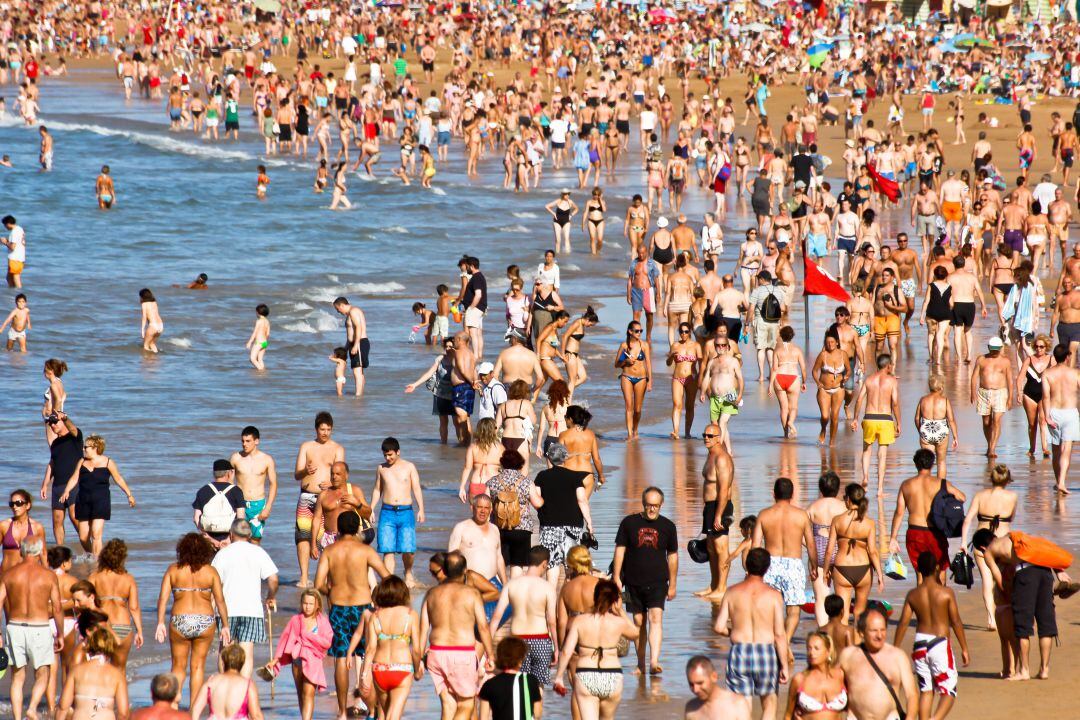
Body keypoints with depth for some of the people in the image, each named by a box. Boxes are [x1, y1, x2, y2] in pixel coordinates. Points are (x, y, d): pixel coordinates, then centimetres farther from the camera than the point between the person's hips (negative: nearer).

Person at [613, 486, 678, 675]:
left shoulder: (668, 526, 4)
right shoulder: (629, 523, 2)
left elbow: (672, 556, 11)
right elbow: (620, 551, 4)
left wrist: (673, 585, 12)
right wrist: (616, 578, -1)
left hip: (658, 582, -1)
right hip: (634, 582, 1)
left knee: (656, 618, -17)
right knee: (639, 622, 7)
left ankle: (654, 662, -26)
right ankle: (641, 665, 19)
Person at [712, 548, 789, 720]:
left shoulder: (732, 592, 0)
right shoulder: (773, 595, -6)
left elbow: (719, 627, -2)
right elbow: (779, 634, -8)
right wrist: (784, 665, -1)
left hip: (739, 653, 1)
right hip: (766, 652, -1)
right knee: (769, 704, 17)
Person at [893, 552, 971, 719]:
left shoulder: (912, 595, 0)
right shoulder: (946, 593, -9)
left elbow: (903, 623, 1)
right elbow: (956, 622, -6)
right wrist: (964, 649, 2)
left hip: (920, 644, 4)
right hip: (940, 643, -4)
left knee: (925, 690, 16)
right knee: (948, 692, 0)